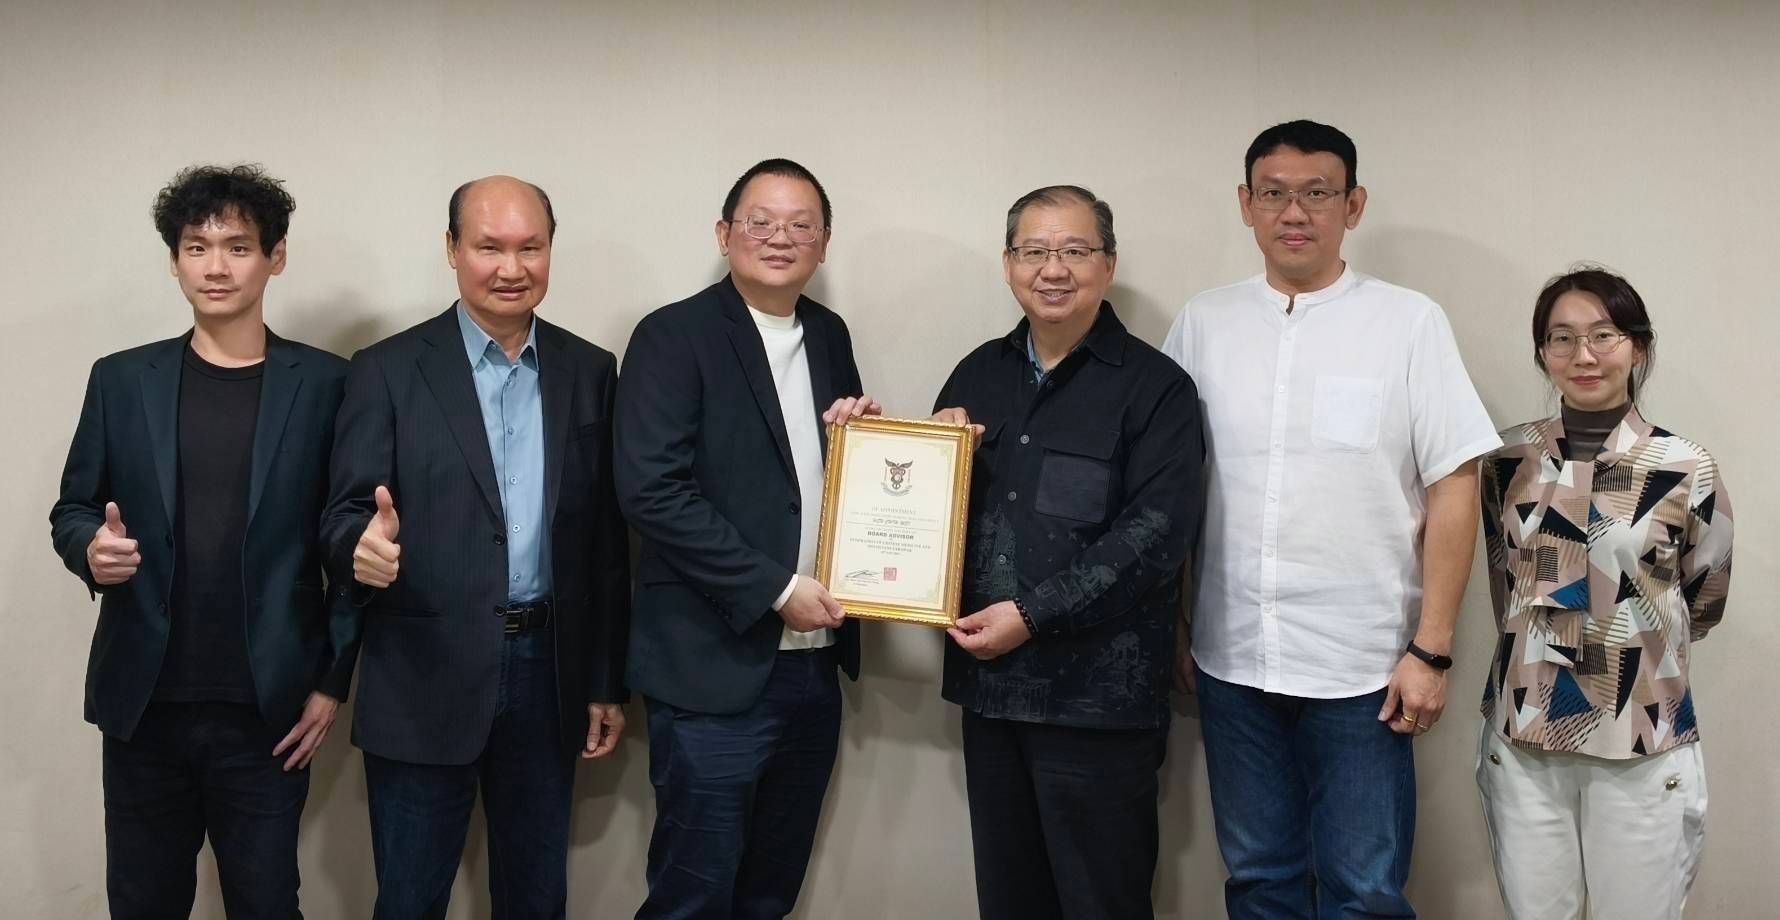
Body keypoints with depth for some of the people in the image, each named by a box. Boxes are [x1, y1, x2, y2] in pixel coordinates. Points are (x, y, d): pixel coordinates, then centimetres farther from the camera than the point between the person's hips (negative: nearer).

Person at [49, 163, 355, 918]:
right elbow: (72, 509, 11)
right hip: (143, 702, 2)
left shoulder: (324, 383, -1)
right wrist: (91, 548, -13)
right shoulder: (121, 379, 6)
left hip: (267, 709, -2)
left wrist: (333, 680, -4)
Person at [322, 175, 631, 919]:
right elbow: (344, 514, -6)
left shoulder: (591, 371, 6)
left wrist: (609, 681, 8)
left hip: (549, 671, 3)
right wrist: (365, 544, -31)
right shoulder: (388, 370, -3)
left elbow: (606, 536, 8)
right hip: (425, 678, -3)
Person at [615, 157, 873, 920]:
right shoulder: (672, 336, -8)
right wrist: (775, 588, -17)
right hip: (716, 666, -6)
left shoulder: (830, 336, 12)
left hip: (814, 664, 6)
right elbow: (652, 490, -17)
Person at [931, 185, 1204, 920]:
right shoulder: (979, 373, 12)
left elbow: (1157, 531, -14)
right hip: (989, 680, 5)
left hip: (1097, 694, -5)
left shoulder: (1154, 386, -5)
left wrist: (1033, 614, -17)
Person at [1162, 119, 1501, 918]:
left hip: (1364, 667, -3)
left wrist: (1430, 651, -8)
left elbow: (1453, 490, -4)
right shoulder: (1202, 324, 4)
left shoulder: (1409, 323, -4)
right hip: (1232, 661, 3)